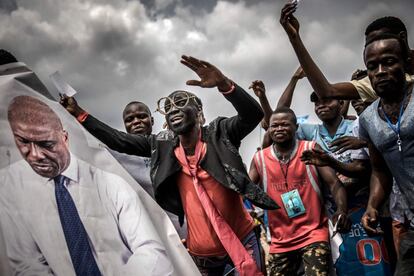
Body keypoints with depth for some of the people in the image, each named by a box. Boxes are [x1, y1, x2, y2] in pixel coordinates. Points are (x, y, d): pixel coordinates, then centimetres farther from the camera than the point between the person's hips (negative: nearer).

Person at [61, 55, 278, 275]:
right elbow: (118, 141, 5)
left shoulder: (219, 133, -9)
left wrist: (223, 84, -41)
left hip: (241, 241, -3)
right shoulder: (161, 146, 0)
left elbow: (253, 115, -25)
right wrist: (79, 114, 3)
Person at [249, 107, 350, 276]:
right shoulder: (259, 159, 3)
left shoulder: (311, 150, -3)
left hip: (313, 233, -3)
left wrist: (342, 210, -27)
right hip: (280, 241, 3)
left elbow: (334, 183, -8)